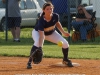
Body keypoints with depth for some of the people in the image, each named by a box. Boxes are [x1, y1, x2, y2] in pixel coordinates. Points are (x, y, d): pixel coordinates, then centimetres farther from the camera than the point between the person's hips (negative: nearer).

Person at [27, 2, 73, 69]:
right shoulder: (41, 20, -38)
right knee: (37, 43, -39)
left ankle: (65, 60, 22)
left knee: (65, 43, -7)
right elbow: (41, 35, -46)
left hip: (51, 33, 5)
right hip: (38, 32, -5)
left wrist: (63, 32, -1)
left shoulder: (55, 16, -24)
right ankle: (29, 62, -26)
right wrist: (40, 47, -55)